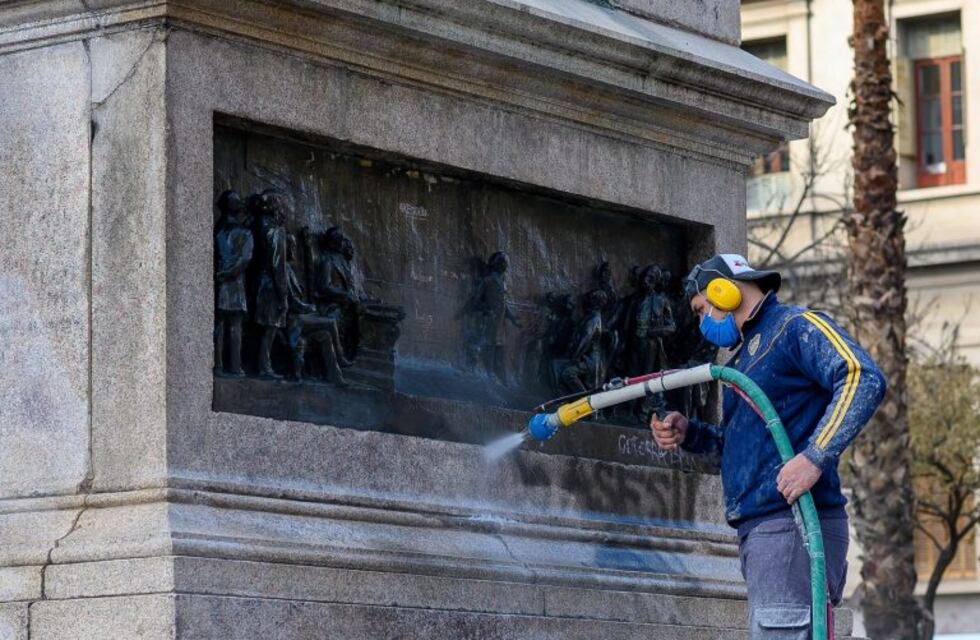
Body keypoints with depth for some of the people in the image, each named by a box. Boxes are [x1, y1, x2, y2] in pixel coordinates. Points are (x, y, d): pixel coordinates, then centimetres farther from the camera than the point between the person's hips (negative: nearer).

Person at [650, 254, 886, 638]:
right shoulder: (747, 351, 25)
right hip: (759, 529, 10)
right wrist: (687, 434, 13)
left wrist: (815, 458, -26)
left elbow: (863, 378, -18)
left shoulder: (795, 327, -4)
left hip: (790, 524, -10)